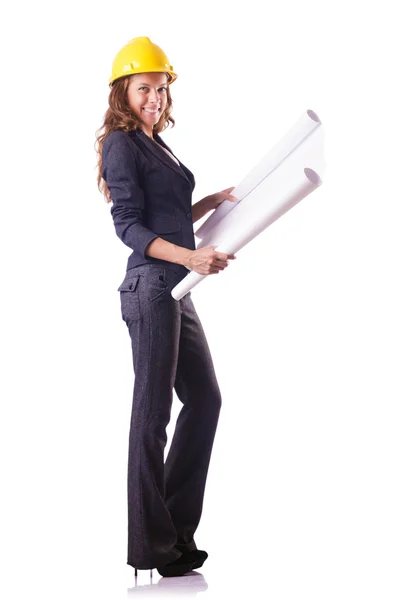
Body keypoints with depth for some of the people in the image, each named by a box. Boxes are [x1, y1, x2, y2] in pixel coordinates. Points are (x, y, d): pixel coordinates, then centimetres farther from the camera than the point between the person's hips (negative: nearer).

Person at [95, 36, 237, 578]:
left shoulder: (156, 146, 19)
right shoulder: (122, 144, -6)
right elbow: (129, 226, -15)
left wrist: (215, 201, 16)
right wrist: (191, 258, -25)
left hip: (177, 291, 10)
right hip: (151, 289, -10)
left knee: (205, 399, 14)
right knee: (153, 412, -4)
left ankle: (175, 528, 24)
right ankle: (150, 547, 7)